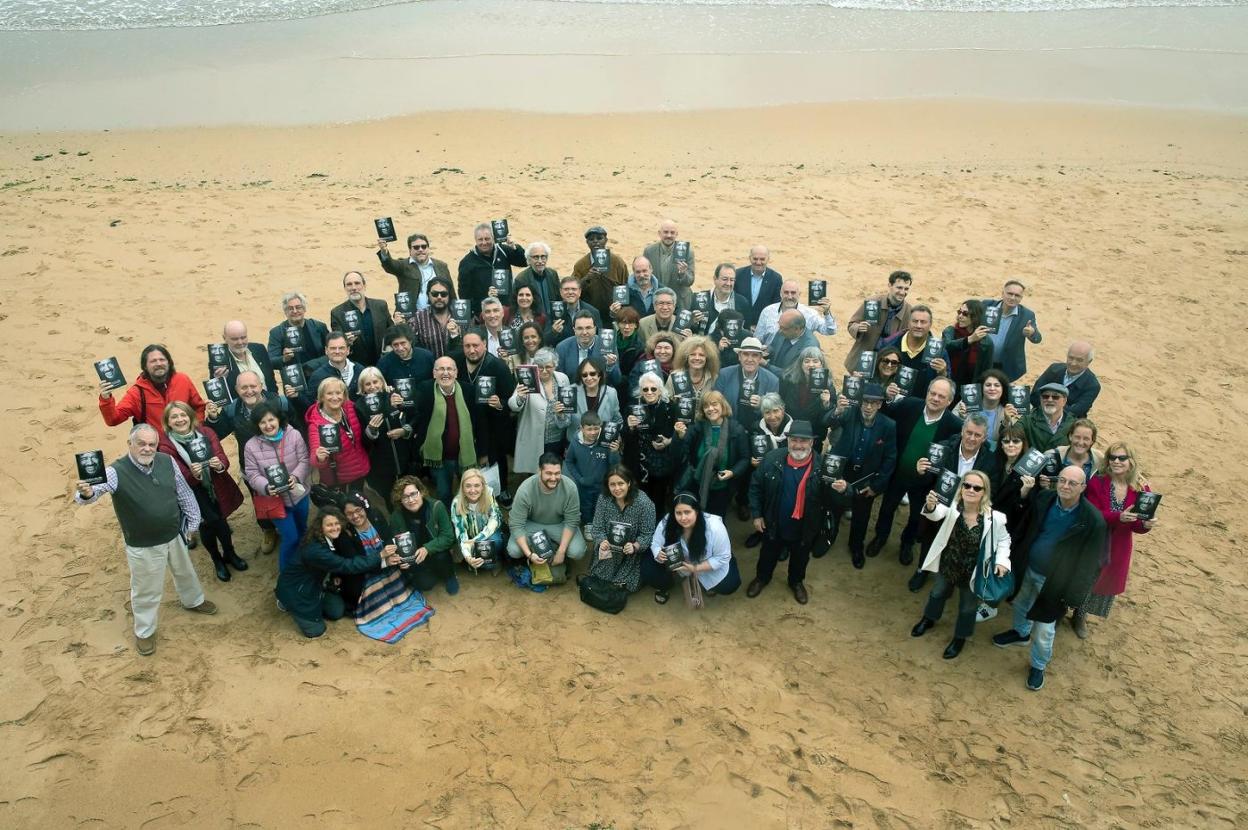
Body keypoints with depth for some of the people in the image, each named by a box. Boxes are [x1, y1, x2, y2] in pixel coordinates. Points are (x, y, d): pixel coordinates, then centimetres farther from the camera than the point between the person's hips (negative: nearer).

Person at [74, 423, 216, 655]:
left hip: (175, 535, 5)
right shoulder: (116, 472, -23)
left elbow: (184, 494, 1)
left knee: (185, 571, 29)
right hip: (143, 546, -5)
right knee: (146, 590, 13)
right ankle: (144, 631, 37)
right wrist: (86, 493, -64)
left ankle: (193, 601, 58)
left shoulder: (167, 462, -10)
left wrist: (192, 523, 7)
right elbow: (96, 487, -40)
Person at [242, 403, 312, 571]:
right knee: (290, 538, -1)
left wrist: (296, 476, -29)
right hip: (275, 499, -3)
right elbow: (252, 474, -12)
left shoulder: (294, 435, -12)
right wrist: (266, 487, -30)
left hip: (299, 494, 3)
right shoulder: (251, 446, -13)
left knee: (302, 531, 23)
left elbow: (305, 461, -11)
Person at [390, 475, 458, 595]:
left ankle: (449, 577, 1)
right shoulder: (396, 517, -17)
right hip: (414, 559, 1)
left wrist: (427, 549, -33)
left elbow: (448, 536, -19)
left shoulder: (437, 507, -22)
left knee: (441, 557, -33)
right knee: (424, 584, -18)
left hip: (436, 550, -1)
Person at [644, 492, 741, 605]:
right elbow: (655, 544, -13)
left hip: (706, 565, 0)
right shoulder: (666, 523, -29)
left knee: (729, 585, -15)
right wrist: (659, 555, -37)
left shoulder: (715, 527, -34)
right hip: (676, 563, 1)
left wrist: (696, 568, -32)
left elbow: (723, 558, -23)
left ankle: (702, 582, 18)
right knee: (648, 571, -19)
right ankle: (664, 587, 17)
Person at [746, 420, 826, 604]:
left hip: (805, 528, -1)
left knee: (800, 558, 27)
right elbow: (756, 486, -5)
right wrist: (756, 514, -5)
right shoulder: (771, 459, -17)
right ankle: (761, 578, 56)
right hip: (774, 525, 1)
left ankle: (797, 582, 56)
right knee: (768, 555, 27)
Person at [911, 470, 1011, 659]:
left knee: (967, 608, 23)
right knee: (938, 594, 30)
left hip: (972, 572, -1)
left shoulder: (995, 518, -26)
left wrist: (1002, 560, -20)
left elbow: (1004, 539, -7)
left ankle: (960, 637, 51)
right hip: (947, 565, 2)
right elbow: (937, 514, -46)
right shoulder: (953, 507, -26)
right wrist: (930, 506, -68)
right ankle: (929, 619, 60)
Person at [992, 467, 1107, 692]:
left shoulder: (1093, 520, -25)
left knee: (1044, 631, 7)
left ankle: (1038, 666, 33)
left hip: (1054, 581, -4)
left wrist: (1076, 595, -13)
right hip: (1027, 569, 5)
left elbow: (1092, 562, -16)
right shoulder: (1044, 498, -13)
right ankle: (1021, 633, 59)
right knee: (1021, 604, 29)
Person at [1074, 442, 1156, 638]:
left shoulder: (1140, 488, -10)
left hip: (1119, 547, 4)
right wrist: (1119, 517, -38)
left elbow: (1136, 525, -6)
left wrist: (1146, 525, -29)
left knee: (1108, 579, 19)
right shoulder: (1097, 482, -18)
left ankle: (1080, 617, 41)